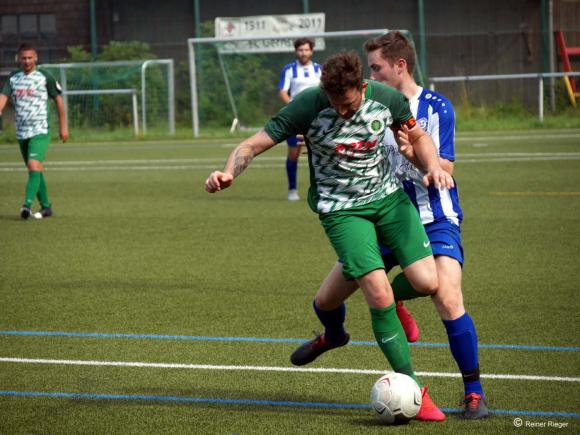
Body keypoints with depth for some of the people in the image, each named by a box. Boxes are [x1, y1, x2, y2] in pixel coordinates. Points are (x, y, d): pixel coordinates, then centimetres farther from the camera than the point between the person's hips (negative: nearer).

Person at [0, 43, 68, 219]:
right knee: (35, 170, 11)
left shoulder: (45, 77, -3)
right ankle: (45, 206, 21)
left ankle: (27, 204, -31)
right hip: (21, 131, 5)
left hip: (40, 131, -5)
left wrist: (63, 126, 5)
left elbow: (58, 100, 4)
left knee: (34, 165, -22)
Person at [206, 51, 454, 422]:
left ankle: (373, 311, 27)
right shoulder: (308, 106, -20)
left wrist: (433, 166, -10)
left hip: (389, 197, 3)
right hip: (342, 209, -3)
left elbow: (417, 136, 10)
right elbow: (253, 145, -17)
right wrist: (229, 173, -37)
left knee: (428, 282, -11)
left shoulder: (388, 99, -10)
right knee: (379, 296, -18)